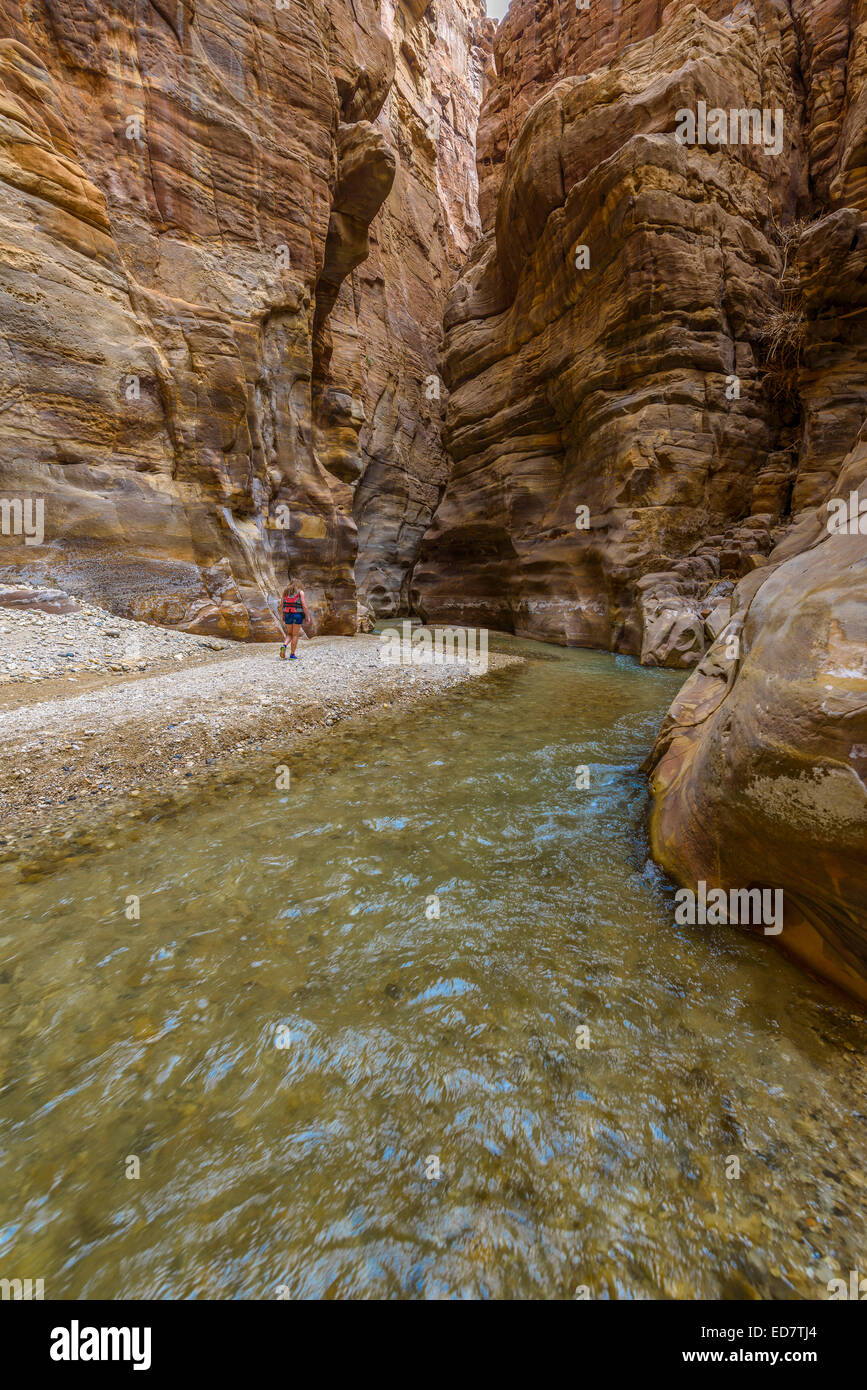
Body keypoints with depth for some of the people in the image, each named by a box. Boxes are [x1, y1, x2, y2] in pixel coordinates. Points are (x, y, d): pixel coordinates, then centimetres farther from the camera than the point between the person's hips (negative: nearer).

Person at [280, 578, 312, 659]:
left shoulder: (285, 592, 9)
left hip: (288, 614, 3)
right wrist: (308, 617, -4)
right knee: (295, 635, 3)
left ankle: (284, 646, -11)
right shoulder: (300, 592, -1)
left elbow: (282, 605, 7)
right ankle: (292, 655, 1)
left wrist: (282, 617, 15)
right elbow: (304, 605, -10)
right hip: (297, 615, -3)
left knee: (289, 634, 17)